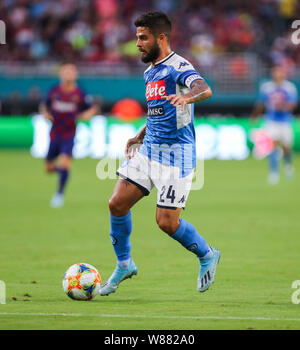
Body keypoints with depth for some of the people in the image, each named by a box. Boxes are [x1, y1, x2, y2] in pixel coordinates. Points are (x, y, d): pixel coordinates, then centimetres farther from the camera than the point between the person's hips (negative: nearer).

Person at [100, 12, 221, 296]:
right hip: (148, 150, 8)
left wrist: (187, 96, -55)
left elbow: (205, 90, -34)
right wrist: (140, 136, 21)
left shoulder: (178, 67, -13)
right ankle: (124, 264, 15)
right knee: (117, 204, -2)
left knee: (167, 222, -9)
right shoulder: (150, 72, 15)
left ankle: (207, 256, 16)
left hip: (176, 155, -8)